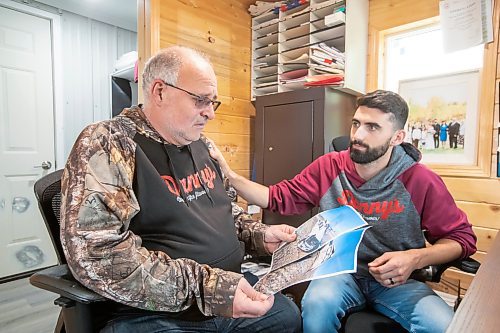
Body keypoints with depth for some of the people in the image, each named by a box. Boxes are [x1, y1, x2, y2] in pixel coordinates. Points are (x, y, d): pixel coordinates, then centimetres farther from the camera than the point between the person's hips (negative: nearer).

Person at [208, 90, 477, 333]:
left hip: (399, 280, 1)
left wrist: (416, 258, -21)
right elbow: (277, 198, -1)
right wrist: (228, 172, -12)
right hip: (340, 271, 0)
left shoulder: (420, 181, -10)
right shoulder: (328, 167, -6)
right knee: (317, 305, -31)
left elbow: (462, 238, -1)